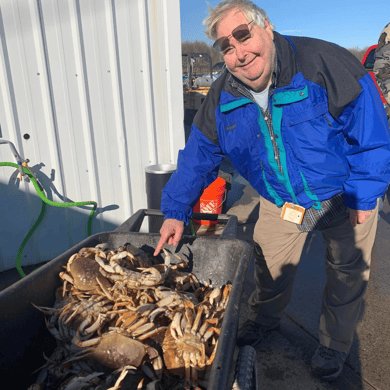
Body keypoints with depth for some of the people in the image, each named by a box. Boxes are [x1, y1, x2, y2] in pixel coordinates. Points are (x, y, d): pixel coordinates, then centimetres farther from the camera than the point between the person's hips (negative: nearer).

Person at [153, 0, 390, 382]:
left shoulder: (323, 64, -27)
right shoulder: (221, 97, -13)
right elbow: (198, 154, -4)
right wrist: (176, 210, -6)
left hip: (342, 194, -2)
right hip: (279, 200, 3)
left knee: (347, 271, 12)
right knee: (269, 264, 16)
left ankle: (334, 343, 40)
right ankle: (264, 318, 48)